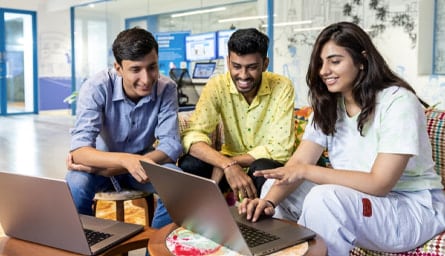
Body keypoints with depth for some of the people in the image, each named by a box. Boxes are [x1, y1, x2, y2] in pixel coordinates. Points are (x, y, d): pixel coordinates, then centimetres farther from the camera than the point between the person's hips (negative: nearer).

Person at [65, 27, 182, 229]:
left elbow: (170, 146, -24)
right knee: (75, 184, -32)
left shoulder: (166, 89, -18)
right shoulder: (96, 88, -24)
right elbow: (79, 151, -33)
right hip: (103, 164, -1)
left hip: (145, 162, 1)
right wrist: (125, 160, -53)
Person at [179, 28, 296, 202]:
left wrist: (231, 162, -26)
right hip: (230, 160, 2)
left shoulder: (282, 87, -18)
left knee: (262, 169, -35)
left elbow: (279, 149, -21)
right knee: (188, 165, -24)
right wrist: (227, 165, -40)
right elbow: (192, 135, -24)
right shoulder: (217, 86, -13)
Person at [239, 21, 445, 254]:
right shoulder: (328, 106, 3)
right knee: (276, 188, -6)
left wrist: (306, 171, -30)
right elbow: (298, 163, -6)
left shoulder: (398, 102, -19)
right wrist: (268, 201, -24)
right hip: (361, 198, 7)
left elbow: (380, 184, -25)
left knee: (324, 198, -32)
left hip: (415, 209, -6)